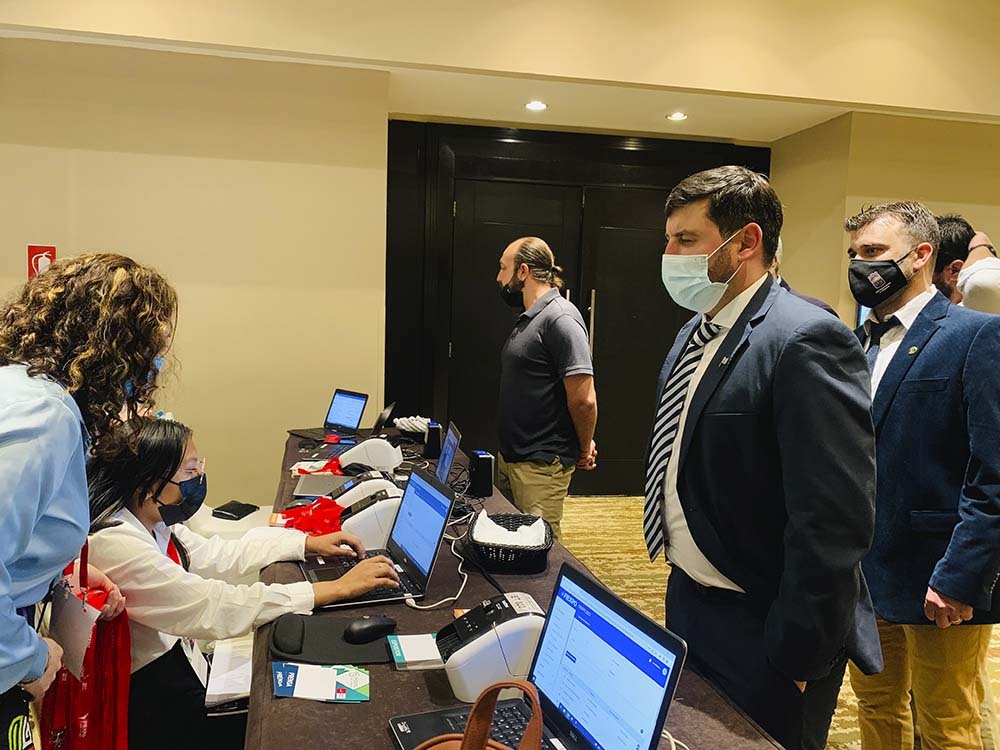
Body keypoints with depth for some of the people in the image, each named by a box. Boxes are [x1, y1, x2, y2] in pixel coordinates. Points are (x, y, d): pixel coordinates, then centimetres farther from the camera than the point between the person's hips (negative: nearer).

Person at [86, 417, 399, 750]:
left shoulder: (151, 522, -1)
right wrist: (338, 588, -27)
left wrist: (309, 543, 5)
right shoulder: (115, 545, -29)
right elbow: (218, 609, -31)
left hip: (177, 660, 8)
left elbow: (219, 555, 11)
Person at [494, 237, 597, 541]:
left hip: (540, 466, -9)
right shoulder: (528, 318, 12)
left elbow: (584, 400, -23)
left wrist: (584, 450, -8)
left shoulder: (560, 319, -19)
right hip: (510, 456, 10)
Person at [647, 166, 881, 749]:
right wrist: (684, 585, 16)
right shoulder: (696, 333, 6)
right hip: (688, 603, 8)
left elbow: (834, 524, -25)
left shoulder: (807, 340, -22)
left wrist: (794, 660, -19)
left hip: (762, 635, -8)